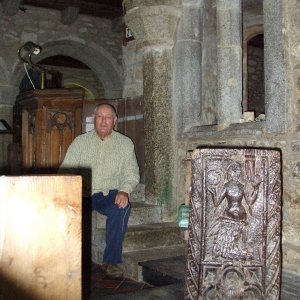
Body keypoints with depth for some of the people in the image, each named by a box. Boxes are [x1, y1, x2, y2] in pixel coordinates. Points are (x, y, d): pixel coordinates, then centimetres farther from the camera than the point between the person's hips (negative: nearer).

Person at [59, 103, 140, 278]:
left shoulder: (125, 143, 9)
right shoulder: (80, 141, 11)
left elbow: (132, 173, 2)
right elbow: (65, 169, 5)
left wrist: (124, 191, -19)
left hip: (110, 195, -1)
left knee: (122, 207, -33)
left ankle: (112, 260, -20)